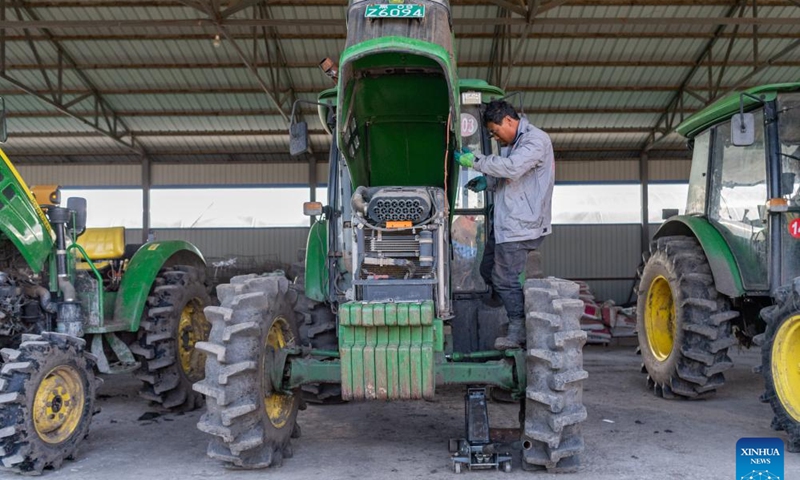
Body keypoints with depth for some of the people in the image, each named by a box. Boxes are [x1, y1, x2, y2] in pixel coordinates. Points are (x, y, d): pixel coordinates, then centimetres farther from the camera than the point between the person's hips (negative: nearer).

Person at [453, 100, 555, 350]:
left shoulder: (536, 140, -14)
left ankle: (519, 332, 7)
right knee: (488, 270, 16)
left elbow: (512, 168, -29)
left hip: (520, 224, -10)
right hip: (505, 221, 10)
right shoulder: (514, 142, 17)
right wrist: (486, 182, 8)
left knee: (506, 279, -6)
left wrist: (475, 160, -21)